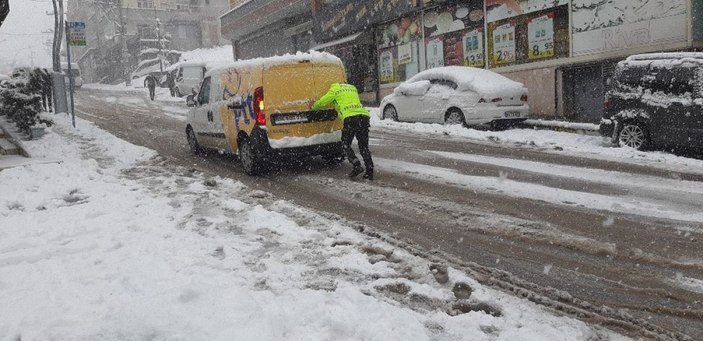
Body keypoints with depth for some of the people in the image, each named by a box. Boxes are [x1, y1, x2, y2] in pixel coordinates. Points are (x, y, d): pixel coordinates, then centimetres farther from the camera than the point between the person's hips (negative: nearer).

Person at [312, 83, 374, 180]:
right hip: (364, 116, 6)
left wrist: (313, 107, 37)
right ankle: (370, 172, 6)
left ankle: (357, 166, -6)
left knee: (346, 145, 9)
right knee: (364, 147, 12)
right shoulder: (352, 88, 32)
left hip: (351, 117, -6)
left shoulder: (334, 90, 14)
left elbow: (321, 102, 16)